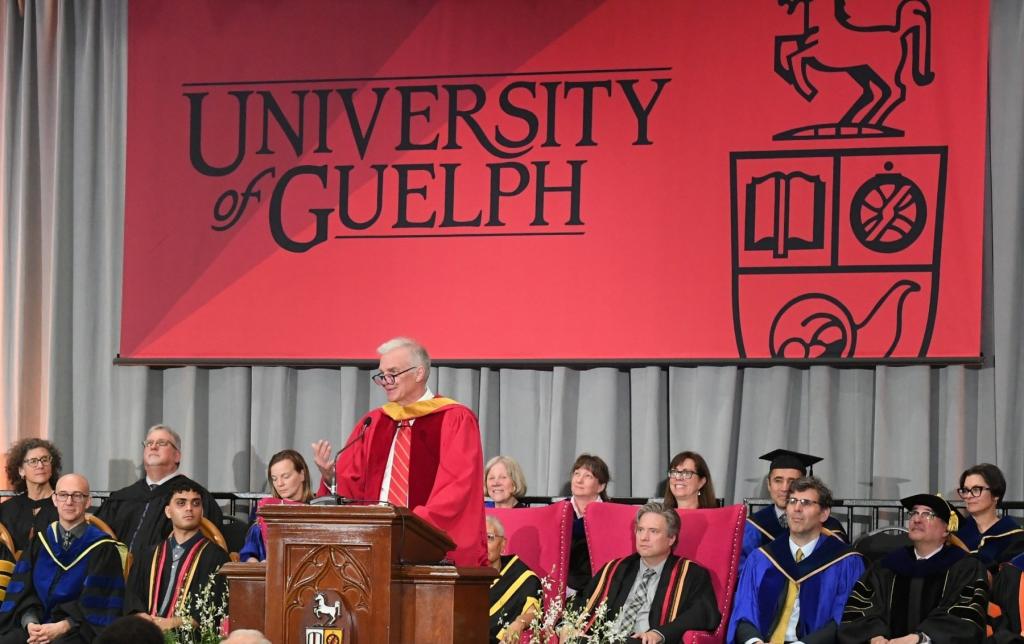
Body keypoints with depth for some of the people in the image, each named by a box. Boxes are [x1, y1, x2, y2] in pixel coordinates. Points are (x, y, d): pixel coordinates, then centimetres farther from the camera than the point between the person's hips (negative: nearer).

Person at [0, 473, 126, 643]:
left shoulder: (102, 549, 2)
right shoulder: (40, 542, 14)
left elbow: (96, 604, -5)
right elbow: (23, 593, 6)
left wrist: (62, 628, -18)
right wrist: (31, 623, -13)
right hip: (39, 626, 3)